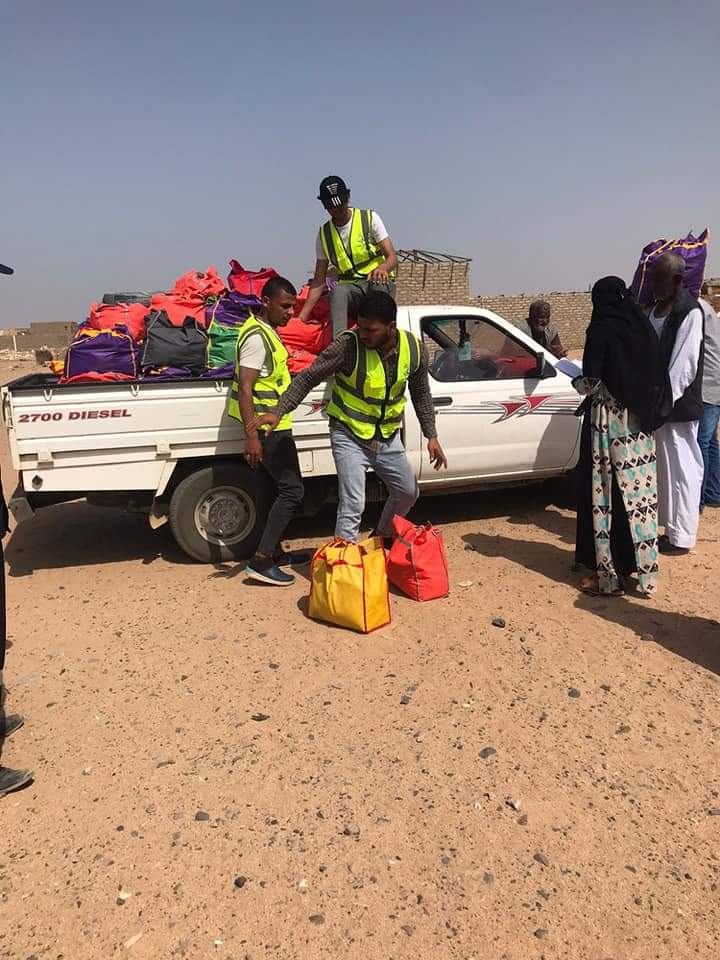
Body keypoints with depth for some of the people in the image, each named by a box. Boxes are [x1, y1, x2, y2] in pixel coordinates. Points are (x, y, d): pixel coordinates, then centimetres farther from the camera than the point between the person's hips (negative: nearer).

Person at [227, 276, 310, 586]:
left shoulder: (265, 331, 14)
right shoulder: (257, 337, -18)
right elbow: (245, 387, -24)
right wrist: (251, 435, -28)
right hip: (267, 429, -10)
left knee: (270, 489, 15)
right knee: (292, 489, -8)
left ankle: (274, 552, 27)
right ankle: (261, 561, -6)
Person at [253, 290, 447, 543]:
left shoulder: (414, 348, -9)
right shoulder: (348, 345, -23)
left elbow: (421, 394, 6)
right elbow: (307, 378, -16)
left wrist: (431, 436, 4)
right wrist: (278, 412, -26)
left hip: (388, 438, 5)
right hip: (349, 437, -5)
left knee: (408, 493, 20)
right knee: (352, 506, -13)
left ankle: (382, 536, 46)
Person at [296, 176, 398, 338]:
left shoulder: (370, 218, 1)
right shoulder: (324, 234, 8)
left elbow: (392, 258, -6)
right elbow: (319, 282, 6)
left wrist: (382, 268, -32)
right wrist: (302, 317, -6)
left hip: (381, 285, -1)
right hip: (350, 288, 1)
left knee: (377, 282, -38)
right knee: (338, 290, -35)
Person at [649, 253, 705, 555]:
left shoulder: (689, 311, -13)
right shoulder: (658, 308, 12)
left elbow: (684, 365, -19)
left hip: (676, 405, -8)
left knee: (681, 468, 0)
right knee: (665, 467, 14)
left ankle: (682, 537, 10)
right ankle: (671, 527, 26)